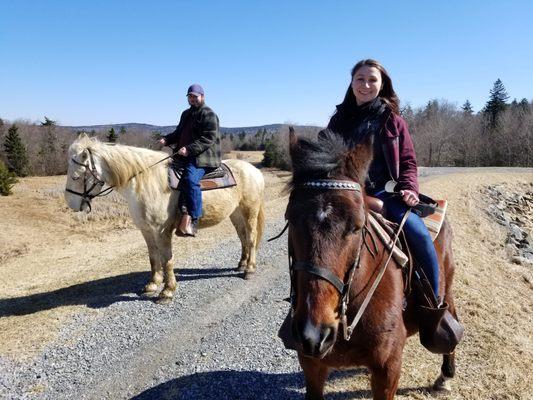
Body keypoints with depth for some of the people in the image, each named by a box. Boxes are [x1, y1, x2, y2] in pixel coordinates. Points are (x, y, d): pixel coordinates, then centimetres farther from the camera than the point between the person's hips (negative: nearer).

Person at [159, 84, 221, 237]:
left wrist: (189, 149, -25)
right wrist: (167, 140, 9)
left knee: (190, 179, -33)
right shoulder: (186, 114, 25)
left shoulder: (209, 115, -3)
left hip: (202, 157, -9)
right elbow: (178, 133, 31)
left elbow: (208, 138, -14)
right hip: (184, 155, 10)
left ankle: (191, 221, -33)